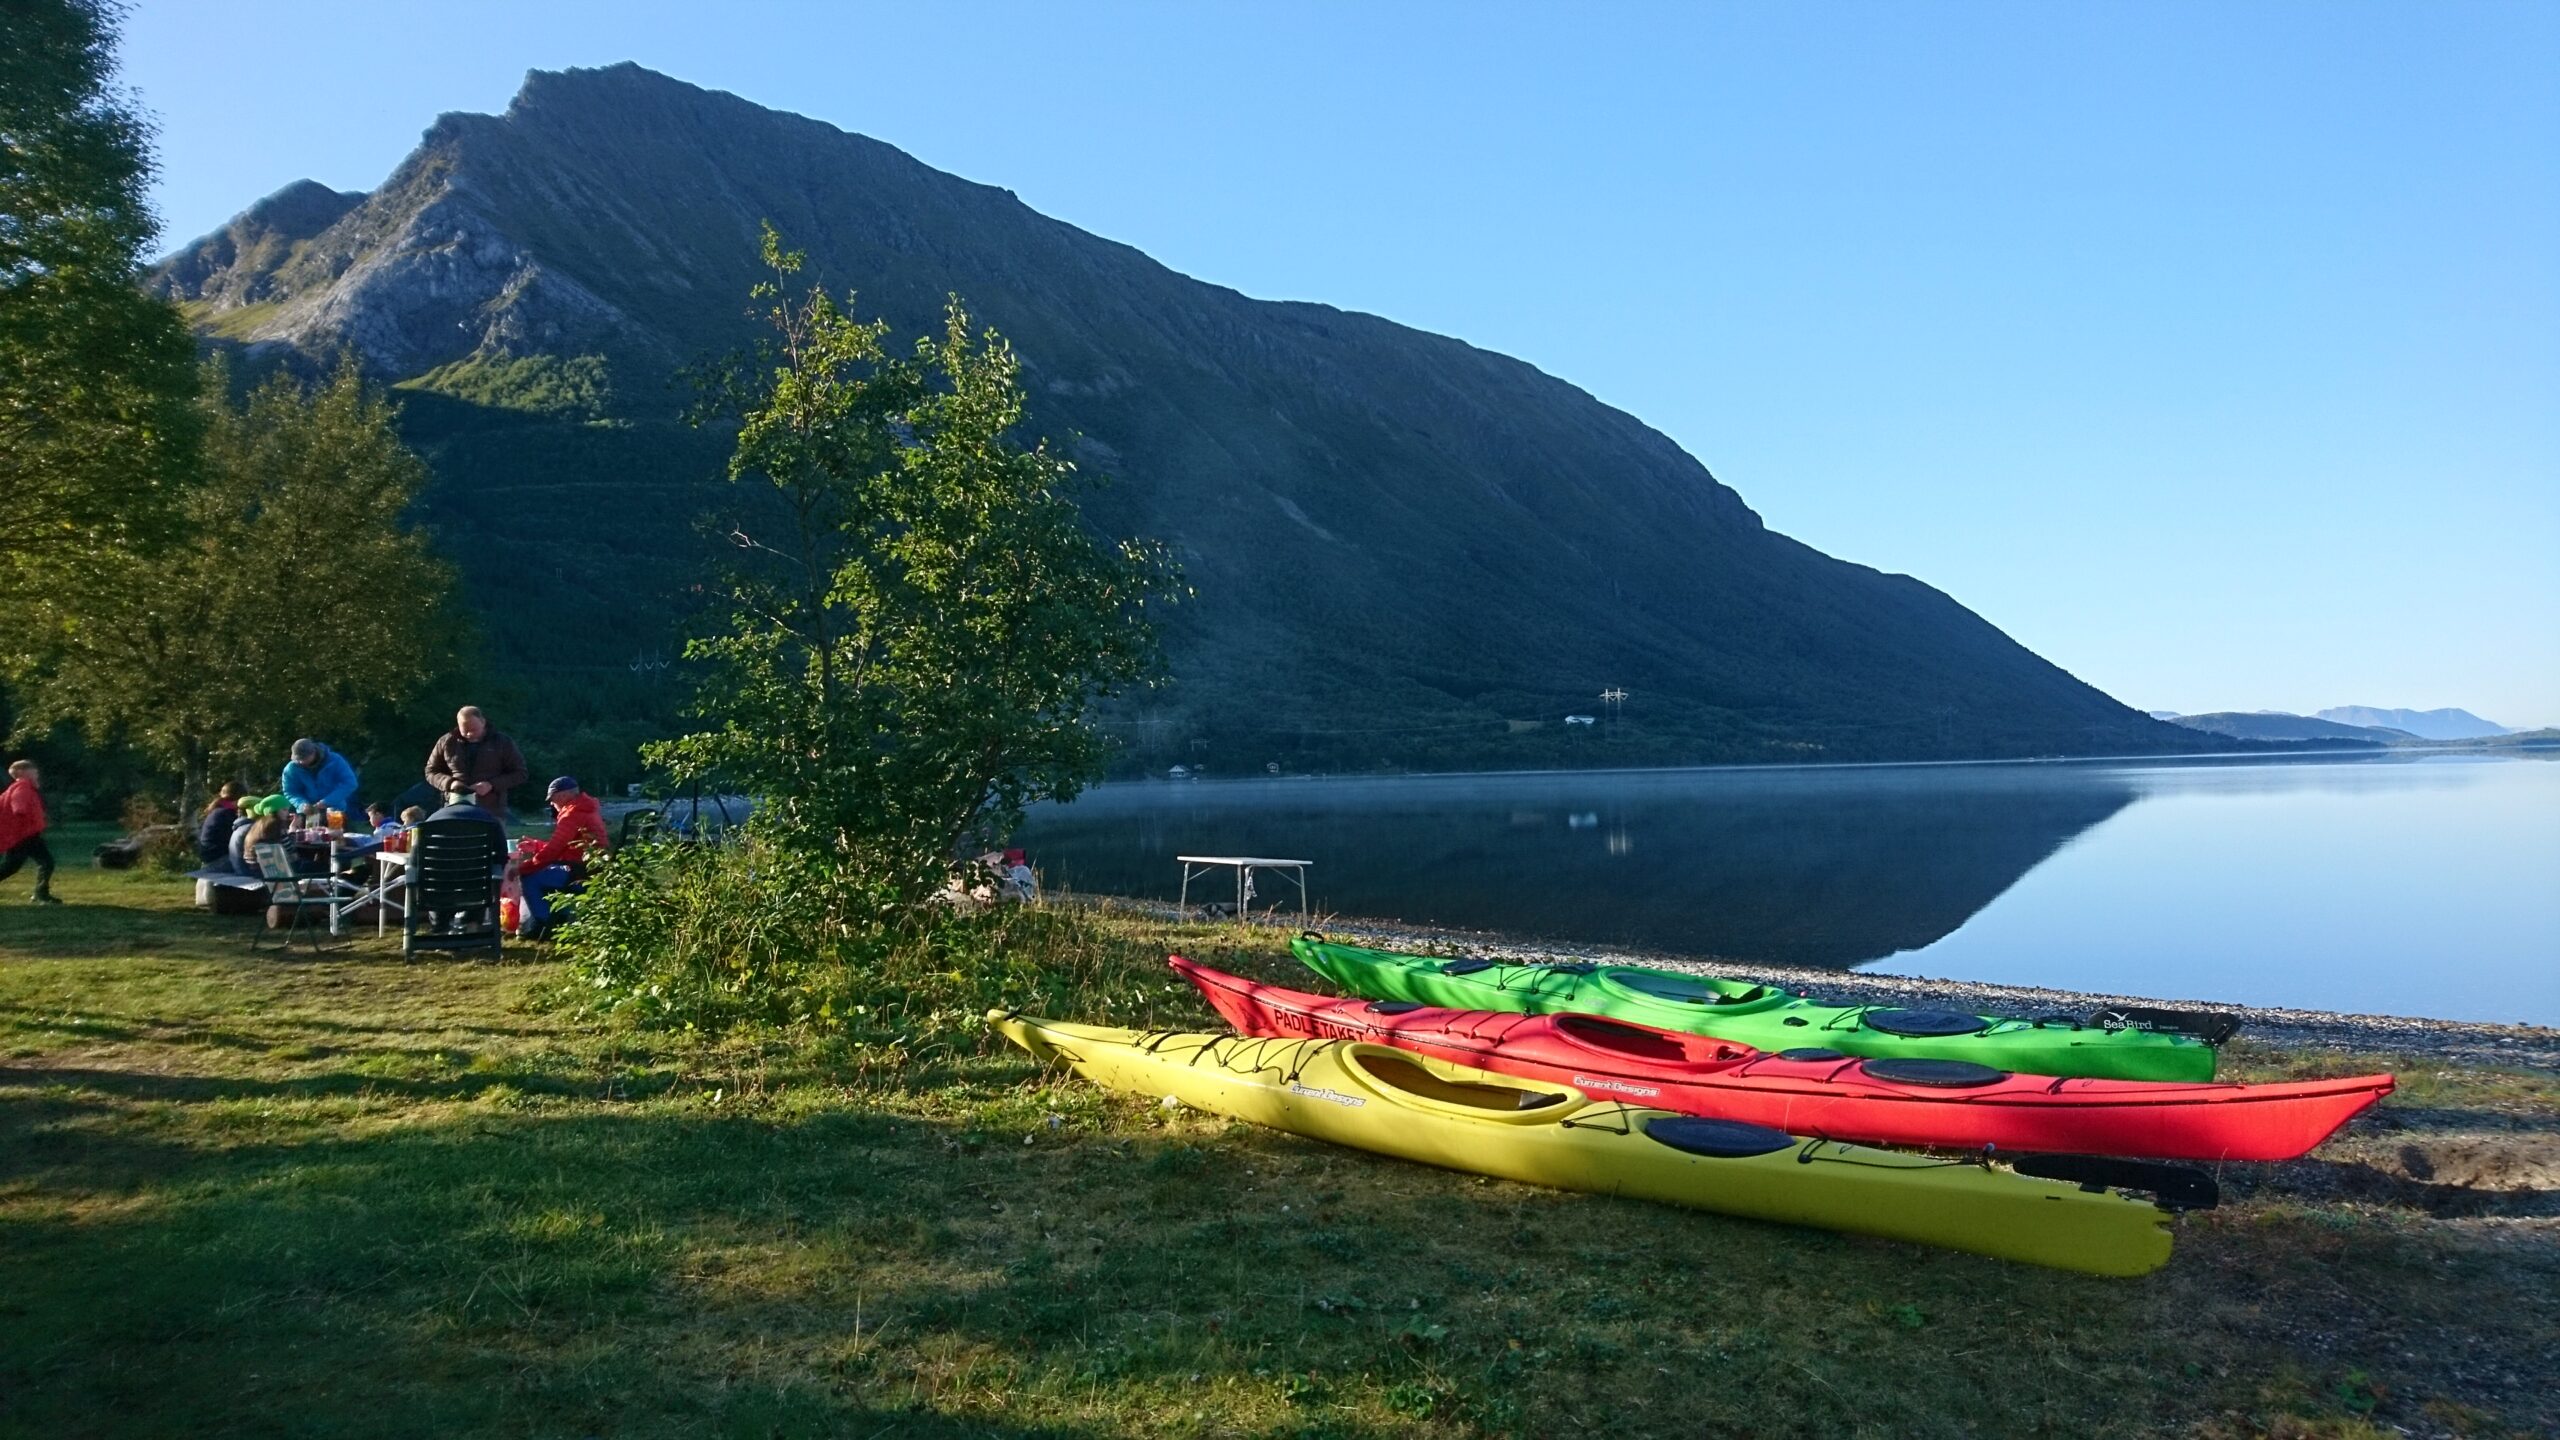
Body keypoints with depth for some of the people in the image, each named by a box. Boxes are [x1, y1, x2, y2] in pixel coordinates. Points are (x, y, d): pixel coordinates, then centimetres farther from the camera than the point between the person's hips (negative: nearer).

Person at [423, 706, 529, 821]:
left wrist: (492, 785, -14)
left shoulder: (502, 743, 0)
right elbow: (431, 771, 15)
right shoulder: (446, 742, 6)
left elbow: (521, 773, 1)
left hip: (491, 812, -2)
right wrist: (450, 783, -8)